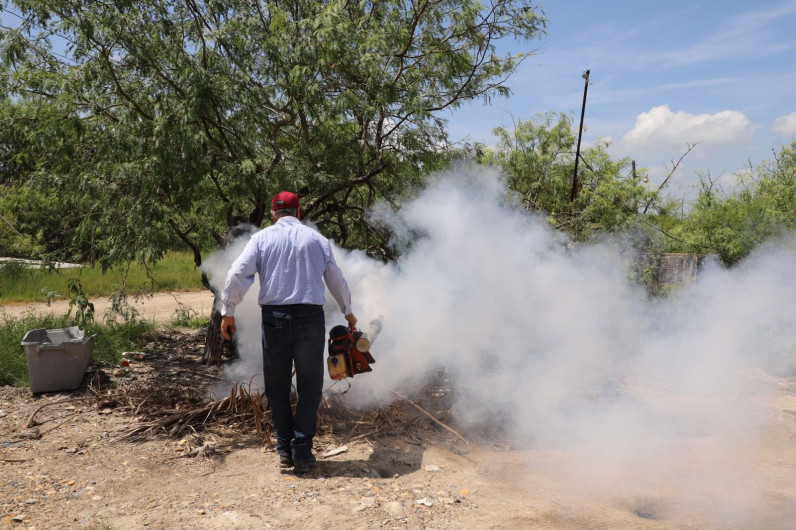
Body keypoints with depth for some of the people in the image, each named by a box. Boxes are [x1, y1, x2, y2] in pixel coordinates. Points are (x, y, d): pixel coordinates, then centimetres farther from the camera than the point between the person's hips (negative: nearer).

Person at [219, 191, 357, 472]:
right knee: (309, 386, 9)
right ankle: (302, 453, 8)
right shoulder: (317, 239, 9)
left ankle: (285, 451, 16)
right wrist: (348, 312, 32)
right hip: (310, 317, 0)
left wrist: (228, 312, 3)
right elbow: (337, 280, 17)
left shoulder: (262, 238, 6)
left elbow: (237, 274, -6)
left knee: (277, 387, 13)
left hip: (274, 318, 0)